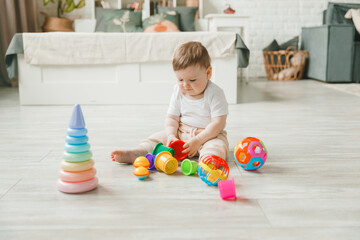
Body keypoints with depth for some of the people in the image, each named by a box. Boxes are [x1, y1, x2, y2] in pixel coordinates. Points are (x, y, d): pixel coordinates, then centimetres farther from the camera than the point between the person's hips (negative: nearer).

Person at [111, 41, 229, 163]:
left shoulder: (215, 94, -13)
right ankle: (137, 153, -31)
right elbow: (172, 118, 4)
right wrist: (171, 135, -17)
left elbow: (218, 123, -18)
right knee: (159, 137, -12)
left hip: (208, 135, -4)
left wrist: (197, 140, -26)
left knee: (217, 145, -35)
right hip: (181, 133, 5)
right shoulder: (178, 92, 3)